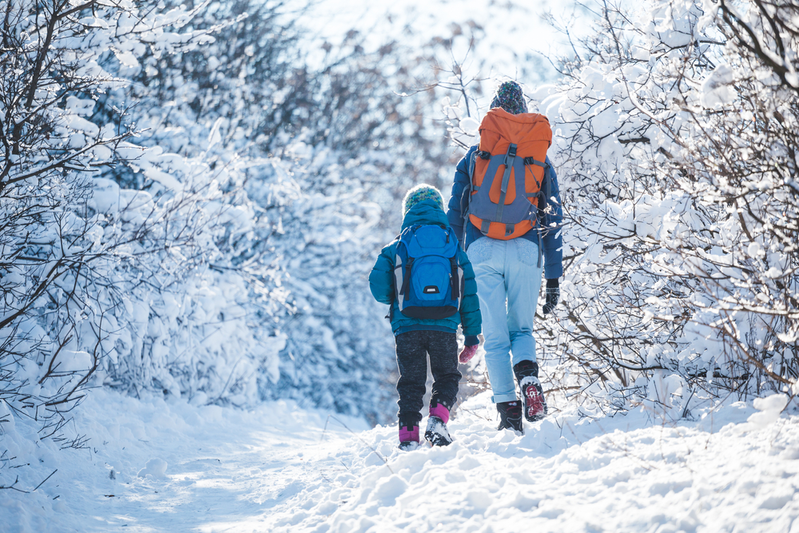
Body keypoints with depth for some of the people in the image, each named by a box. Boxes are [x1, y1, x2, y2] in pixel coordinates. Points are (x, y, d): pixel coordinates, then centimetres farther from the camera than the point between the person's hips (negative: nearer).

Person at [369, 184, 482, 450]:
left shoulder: (395, 248, 8)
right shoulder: (455, 248, 13)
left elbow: (378, 287, -1)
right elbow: (469, 294, 10)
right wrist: (472, 335, 13)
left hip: (407, 328, 0)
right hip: (445, 328, 0)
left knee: (411, 382, 11)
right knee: (447, 377, 15)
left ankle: (409, 433, 1)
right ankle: (438, 419, -8)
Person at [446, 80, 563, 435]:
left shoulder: (474, 156, 13)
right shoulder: (540, 160, 15)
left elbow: (455, 215, 9)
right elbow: (553, 222, 12)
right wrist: (553, 279, 14)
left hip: (482, 249, -1)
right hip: (525, 250, 1)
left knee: (495, 337, 5)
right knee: (522, 329, 14)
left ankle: (508, 408, -5)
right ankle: (528, 376, -16)